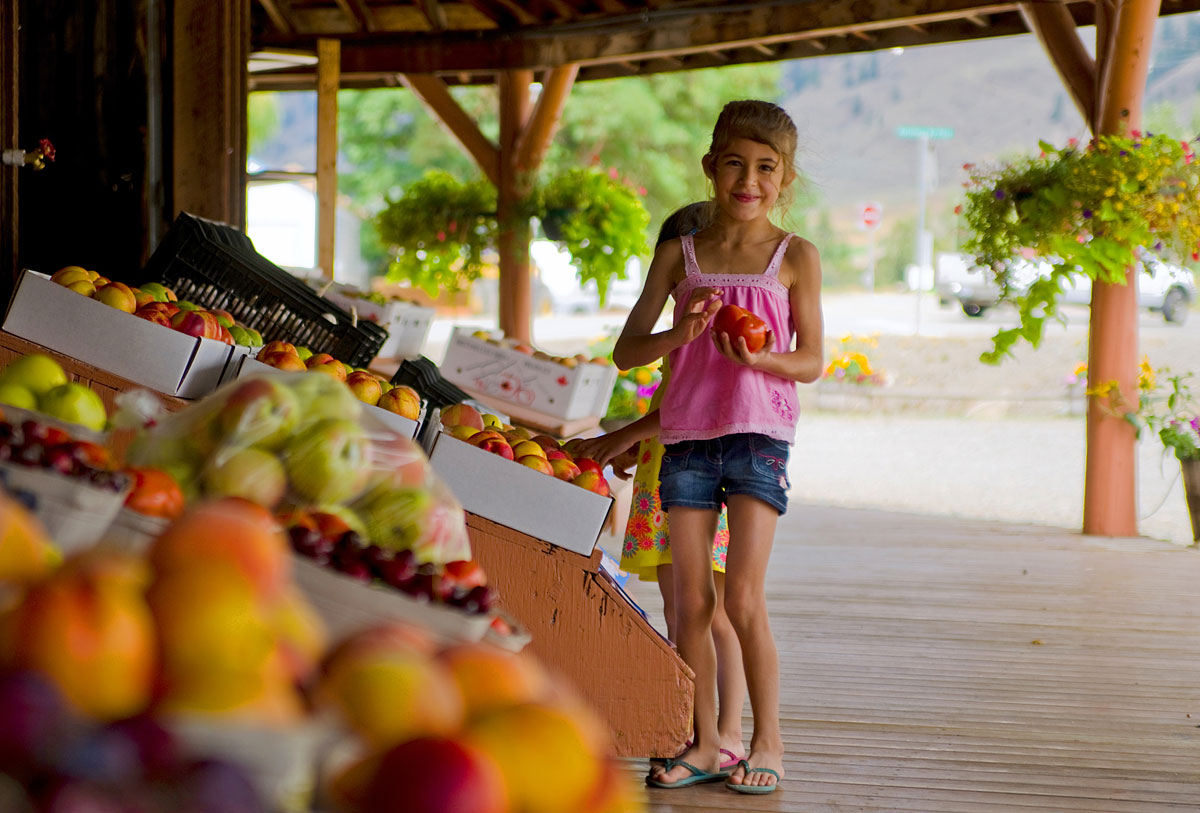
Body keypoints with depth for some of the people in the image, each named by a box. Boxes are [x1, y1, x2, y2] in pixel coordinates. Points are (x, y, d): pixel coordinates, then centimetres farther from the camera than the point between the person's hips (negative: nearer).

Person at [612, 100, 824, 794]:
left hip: (759, 434, -3)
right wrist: (680, 334, -14)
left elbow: (812, 363, 2)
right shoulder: (680, 255, 9)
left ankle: (769, 742, 4)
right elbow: (627, 352, 6)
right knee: (691, 603, 3)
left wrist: (758, 357, -18)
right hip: (687, 435, 3)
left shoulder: (795, 257, 3)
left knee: (743, 601, -8)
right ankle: (703, 745, 12)